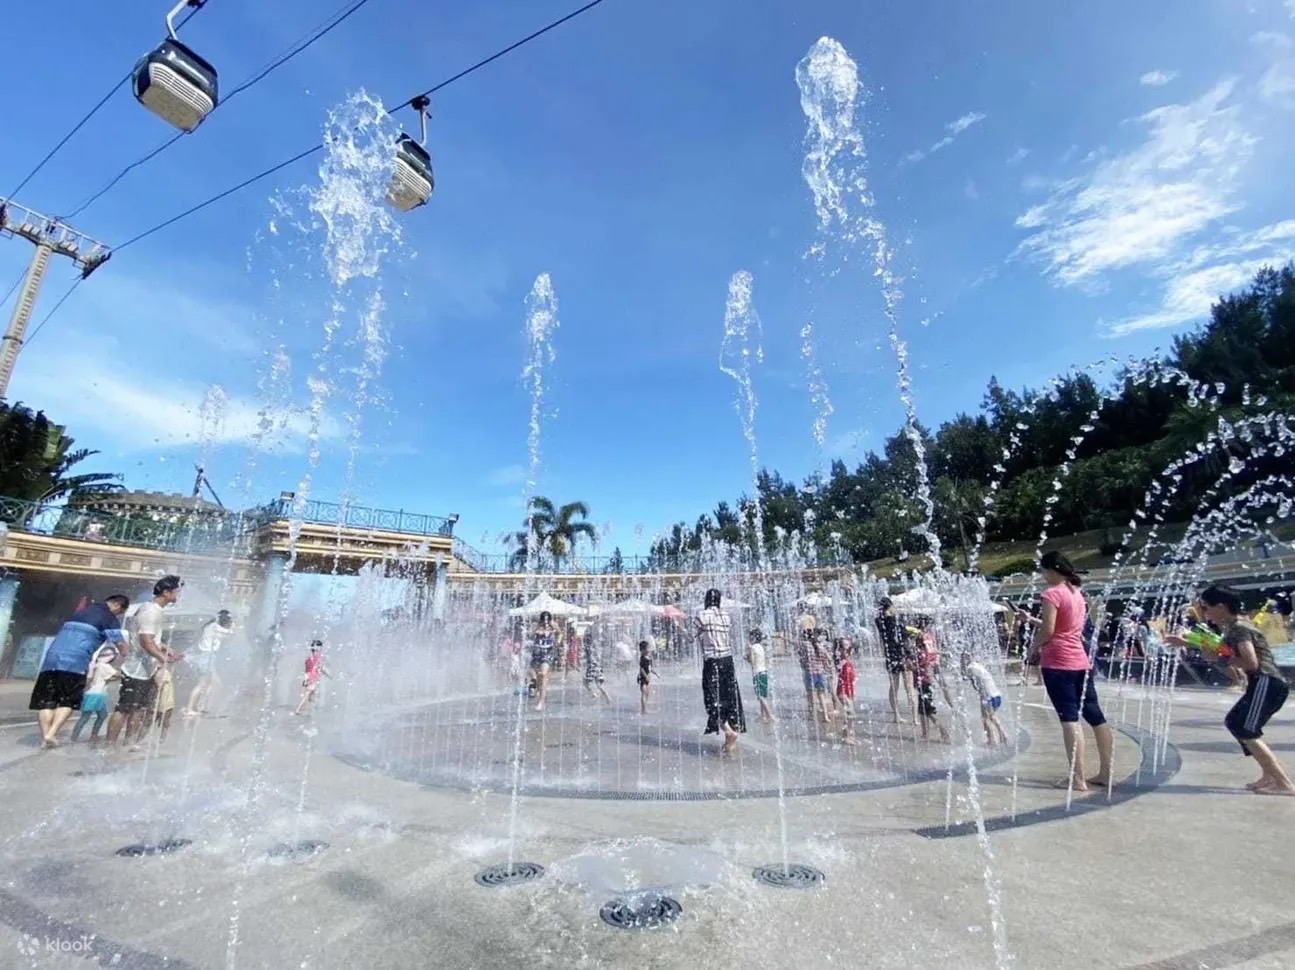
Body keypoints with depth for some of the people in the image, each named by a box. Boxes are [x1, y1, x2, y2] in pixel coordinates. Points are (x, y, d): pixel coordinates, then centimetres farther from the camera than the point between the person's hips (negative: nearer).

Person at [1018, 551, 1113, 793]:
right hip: (1080, 662, 9)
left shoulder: (1053, 593, -13)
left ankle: (1077, 778, -6)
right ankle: (1105, 773, 19)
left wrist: (1033, 648, -2)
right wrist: (1030, 619, 22)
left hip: (1057, 663, -9)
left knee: (1069, 719, -7)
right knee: (1096, 716, 11)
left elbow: (1048, 631, -18)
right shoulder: (1077, 593, 13)